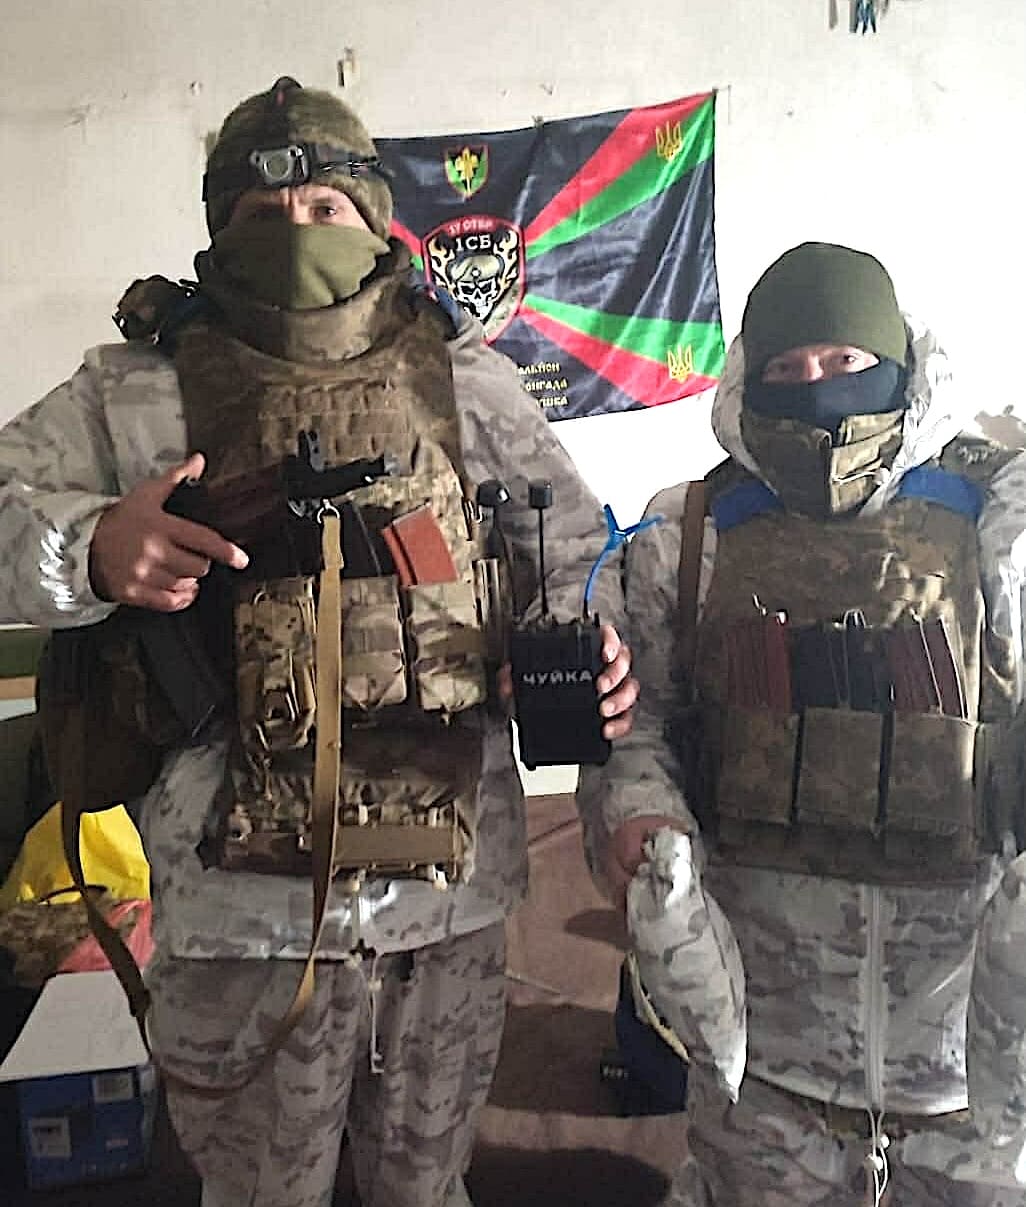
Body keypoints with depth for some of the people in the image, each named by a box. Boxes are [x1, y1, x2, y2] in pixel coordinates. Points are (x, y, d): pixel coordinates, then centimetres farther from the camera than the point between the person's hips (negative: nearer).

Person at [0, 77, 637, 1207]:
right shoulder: (141, 387, 0)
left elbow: (571, 542, 13)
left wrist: (587, 646, -6)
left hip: (453, 889, 2)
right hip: (246, 902, -1)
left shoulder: (464, 376, 6)